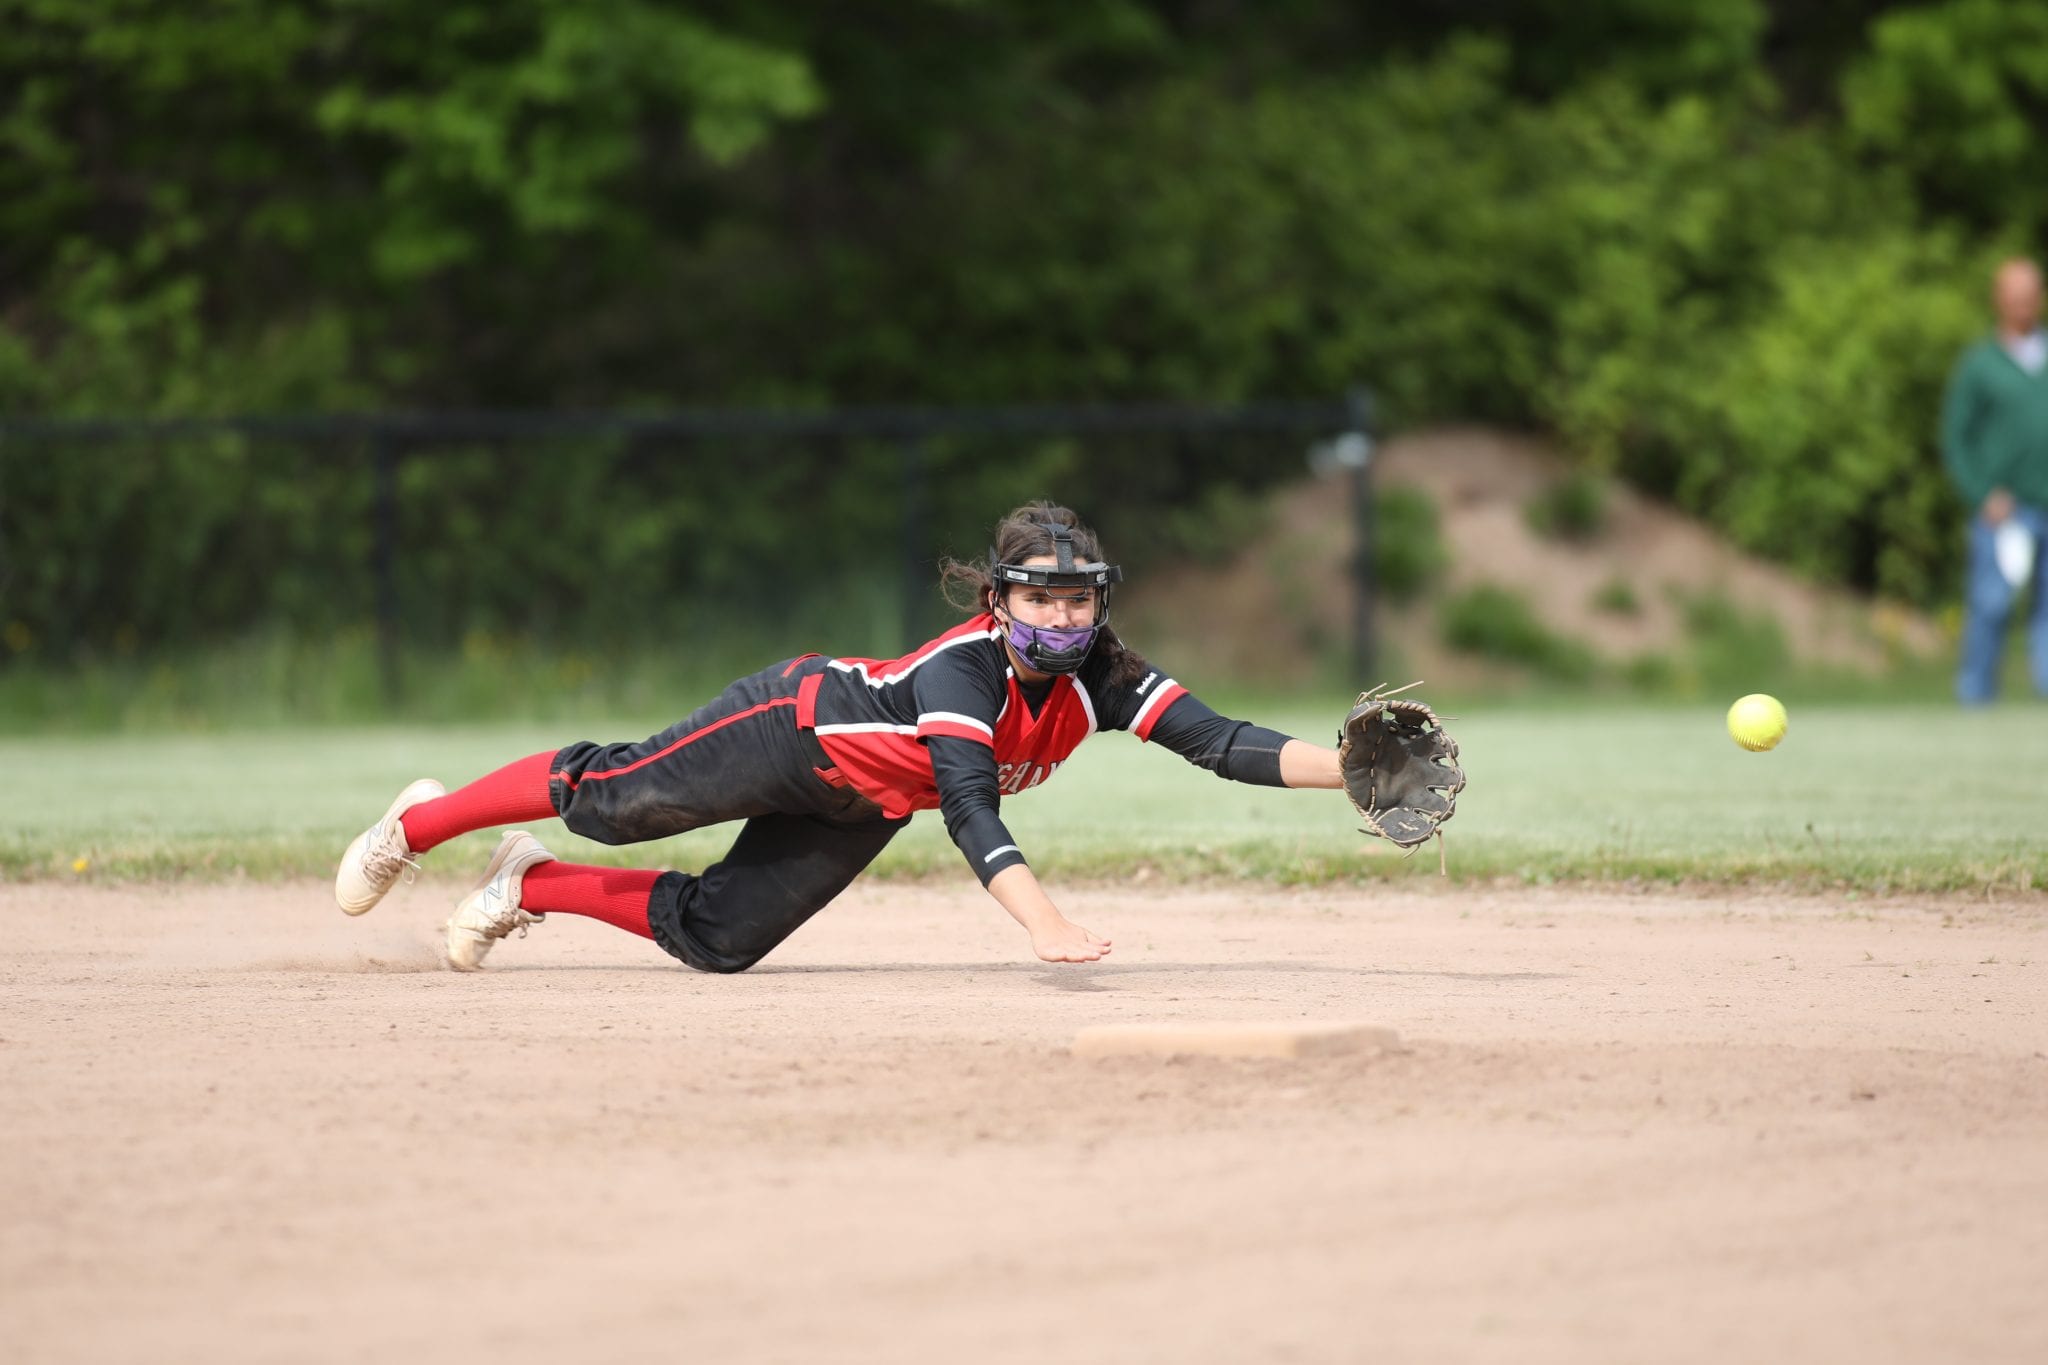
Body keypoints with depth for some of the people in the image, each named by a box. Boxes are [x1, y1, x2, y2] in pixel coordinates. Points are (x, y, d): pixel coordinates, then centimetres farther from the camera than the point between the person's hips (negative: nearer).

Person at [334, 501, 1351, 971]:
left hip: (859, 807, 6)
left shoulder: (1102, 681, -21)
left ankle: (532, 886, 30)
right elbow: (970, 805, -50)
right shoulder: (961, 666, -38)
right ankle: (420, 822, 28)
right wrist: (1040, 920, -64)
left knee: (715, 939, 8)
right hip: (797, 726, -6)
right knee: (608, 794, 2)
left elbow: (1221, 745, -27)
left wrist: (1347, 768, -43)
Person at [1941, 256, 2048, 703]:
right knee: (1990, 603, -9)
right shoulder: (1978, 365, 3)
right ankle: (1975, 698, -3)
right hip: (2003, 510, -3)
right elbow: (1955, 441, 3)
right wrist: (1984, 496, -8)